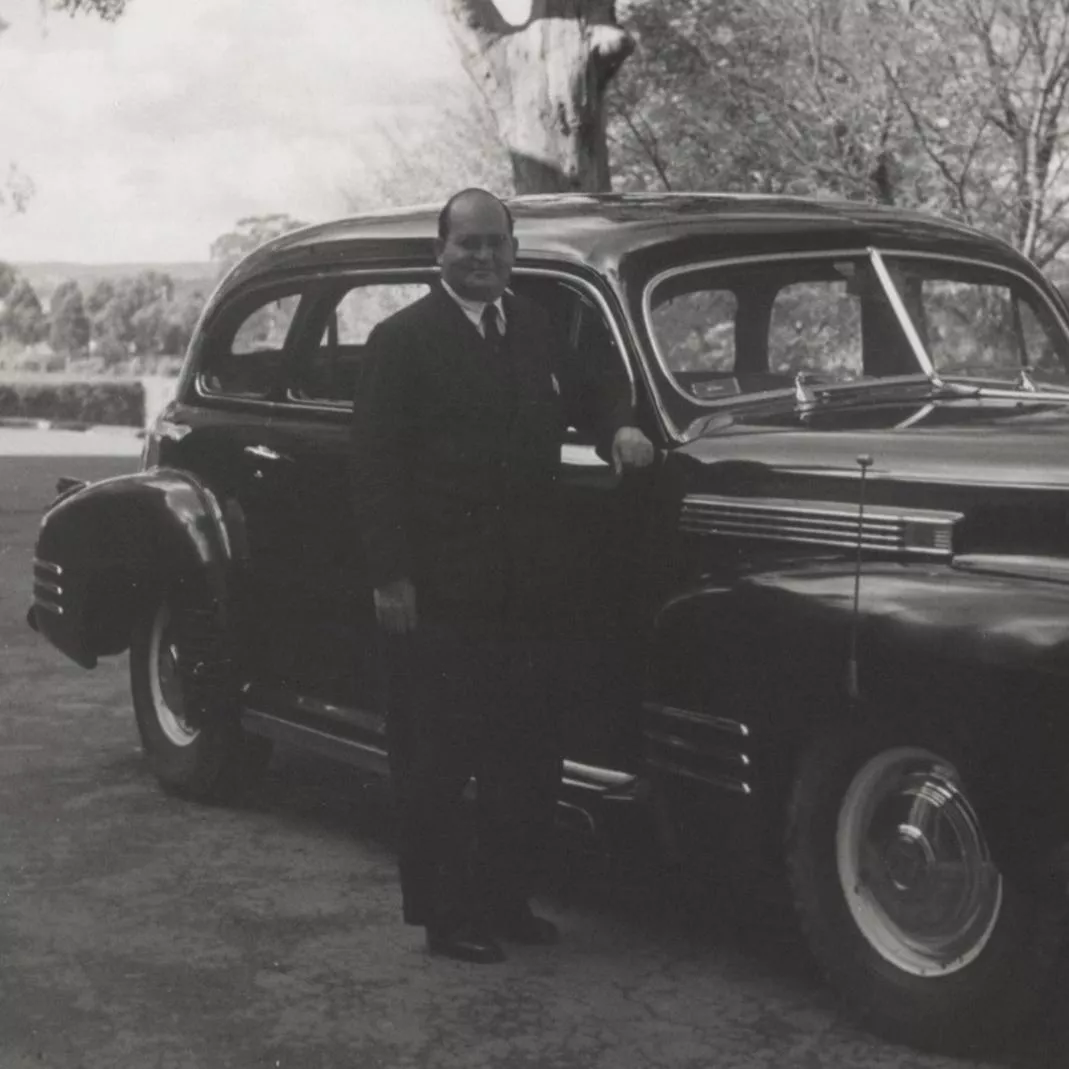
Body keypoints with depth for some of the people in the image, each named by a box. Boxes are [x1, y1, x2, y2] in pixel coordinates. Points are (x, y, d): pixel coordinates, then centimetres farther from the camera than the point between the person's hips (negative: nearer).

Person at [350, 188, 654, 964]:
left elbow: (592, 390, 27)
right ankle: (445, 915, 15)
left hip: (527, 587, 5)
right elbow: (375, 464, -8)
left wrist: (620, 427, 3)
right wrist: (390, 578, -14)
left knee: (529, 755, 10)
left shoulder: (540, 328, 11)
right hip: (434, 595, -5)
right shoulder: (403, 340, -4)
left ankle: (505, 899, 24)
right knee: (436, 762, 4)